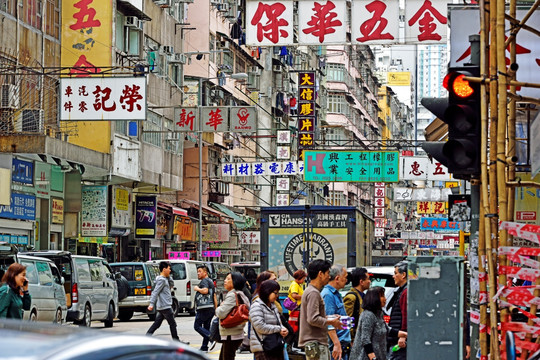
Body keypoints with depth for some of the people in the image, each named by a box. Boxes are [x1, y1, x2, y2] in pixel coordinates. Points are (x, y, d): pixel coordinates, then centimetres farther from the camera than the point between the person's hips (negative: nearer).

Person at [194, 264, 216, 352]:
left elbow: (205, 290, -27)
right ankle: (204, 347, 11)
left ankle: (211, 339, -19)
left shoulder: (204, 281, -8)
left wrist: (197, 289, -9)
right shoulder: (211, 281, 22)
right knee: (206, 327, 10)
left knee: (197, 326, -6)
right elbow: (214, 297, 23)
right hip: (211, 308, 10)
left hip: (204, 308, -10)